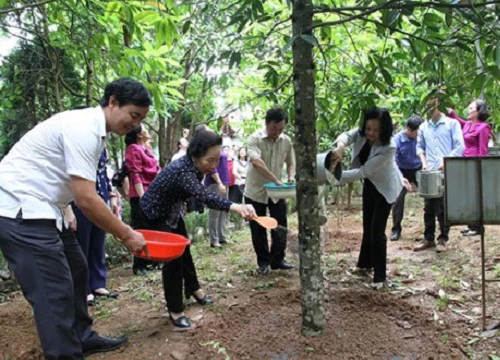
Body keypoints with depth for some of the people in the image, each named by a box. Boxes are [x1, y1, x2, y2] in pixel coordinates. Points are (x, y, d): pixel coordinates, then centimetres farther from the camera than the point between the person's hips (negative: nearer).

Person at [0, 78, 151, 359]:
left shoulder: (94, 129, 10)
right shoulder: (84, 127, -21)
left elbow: (84, 194, 16)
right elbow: (86, 199, -24)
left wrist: (121, 228, 11)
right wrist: (126, 235, -14)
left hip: (37, 209, 11)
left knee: (76, 271, 17)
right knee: (55, 291, -7)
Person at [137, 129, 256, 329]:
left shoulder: (194, 166, -13)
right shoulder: (182, 171, -41)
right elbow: (204, 196, -58)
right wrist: (236, 207, -71)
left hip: (171, 212, 9)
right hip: (153, 215, -9)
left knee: (184, 250, 19)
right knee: (172, 257, -11)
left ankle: (193, 289, 41)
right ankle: (175, 311, 2)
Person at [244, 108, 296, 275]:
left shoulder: (286, 141, 0)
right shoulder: (255, 138, -15)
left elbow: (290, 162, 11)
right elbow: (257, 162, -30)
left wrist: (291, 176, -11)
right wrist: (276, 180, -35)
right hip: (255, 191, -4)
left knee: (280, 227, 6)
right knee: (258, 229, 5)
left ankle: (277, 260, 21)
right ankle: (263, 262, 19)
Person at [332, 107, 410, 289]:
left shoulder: (389, 148, -35)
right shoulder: (361, 134, -17)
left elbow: (363, 171, -37)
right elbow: (346, 135, -34)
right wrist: (340, 146, -57)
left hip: (385, 187, -6)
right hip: (369, 185, 6)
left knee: (377, 230, -9)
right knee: (367, 226, 18)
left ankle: (380, 276, 3)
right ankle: (365, 263, 36)